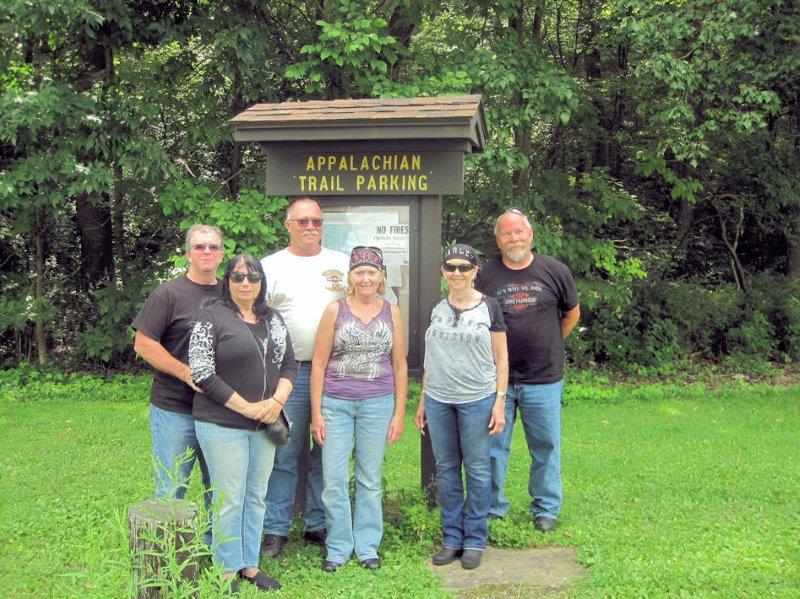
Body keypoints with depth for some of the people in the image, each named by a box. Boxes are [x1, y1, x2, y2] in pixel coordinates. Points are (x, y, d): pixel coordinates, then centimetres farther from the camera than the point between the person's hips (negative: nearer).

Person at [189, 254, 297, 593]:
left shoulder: (273, 319, 10)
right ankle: (228, 571, 17)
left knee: (256, 496, 13)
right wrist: (246, 407, -14)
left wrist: (277, 401, -6)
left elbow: (289, 363, 12)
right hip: (223, 425, -5)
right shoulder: (212, 317, -7)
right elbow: (202, 373, -14)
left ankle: (250, 564, 27)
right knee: (229, 500, 2)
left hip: (265, 424, 6)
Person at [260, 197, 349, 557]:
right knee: (283, 455, 1)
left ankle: (319, 525, 23)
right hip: (289, 373, -2)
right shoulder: (272, 266, 5)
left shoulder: (343, 264, 12)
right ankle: (276, 529, 13)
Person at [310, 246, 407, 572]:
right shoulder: (335, 310, -1)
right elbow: (319, 364, 0)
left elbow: (400, 365, 7)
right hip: (336, 403, -1)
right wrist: (316, 413, -3)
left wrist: (399, 413, 3)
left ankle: (367, 546, 24)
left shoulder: (391, 312, 3)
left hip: (377, 404, 1)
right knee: (334, 481, 3)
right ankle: (338, 548, 19)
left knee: (370, 480, 10)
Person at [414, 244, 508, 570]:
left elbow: (501, 359, 0)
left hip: (477, 399, -4)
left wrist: (500, 402, -7)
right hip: (438, 399, 4)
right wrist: (422, 401, 13)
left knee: (477, 469, 4)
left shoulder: (489, 307, -2)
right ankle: (451, 537, 20)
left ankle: (475, 540, 17)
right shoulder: (437, 309, 9)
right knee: (446, 468, 9)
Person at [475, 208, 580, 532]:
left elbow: (572, 313, 14)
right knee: (493, 447, 8)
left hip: (544, 380, 0)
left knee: (546, 447, 9)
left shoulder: (556, 271, -1)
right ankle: (491, 508, 23)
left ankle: (546, 509, 25)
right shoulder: (487, 275, -1)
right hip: (496, 380, 0)